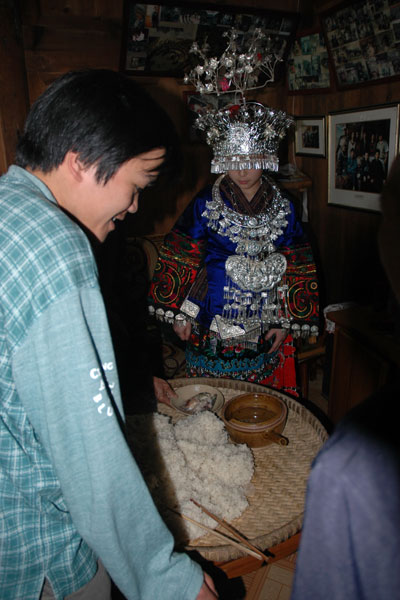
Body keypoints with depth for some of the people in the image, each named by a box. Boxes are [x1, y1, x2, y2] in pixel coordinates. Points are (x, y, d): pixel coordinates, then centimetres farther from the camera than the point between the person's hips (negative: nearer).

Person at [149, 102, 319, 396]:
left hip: (265, 329, 2)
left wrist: (286, 322, 0)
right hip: (213, 327, -2)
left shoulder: (283, 209, 1)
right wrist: (180, 314, -5)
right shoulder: (205, 205, -5)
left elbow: (297, 270, 3)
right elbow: (182, 261, -3)